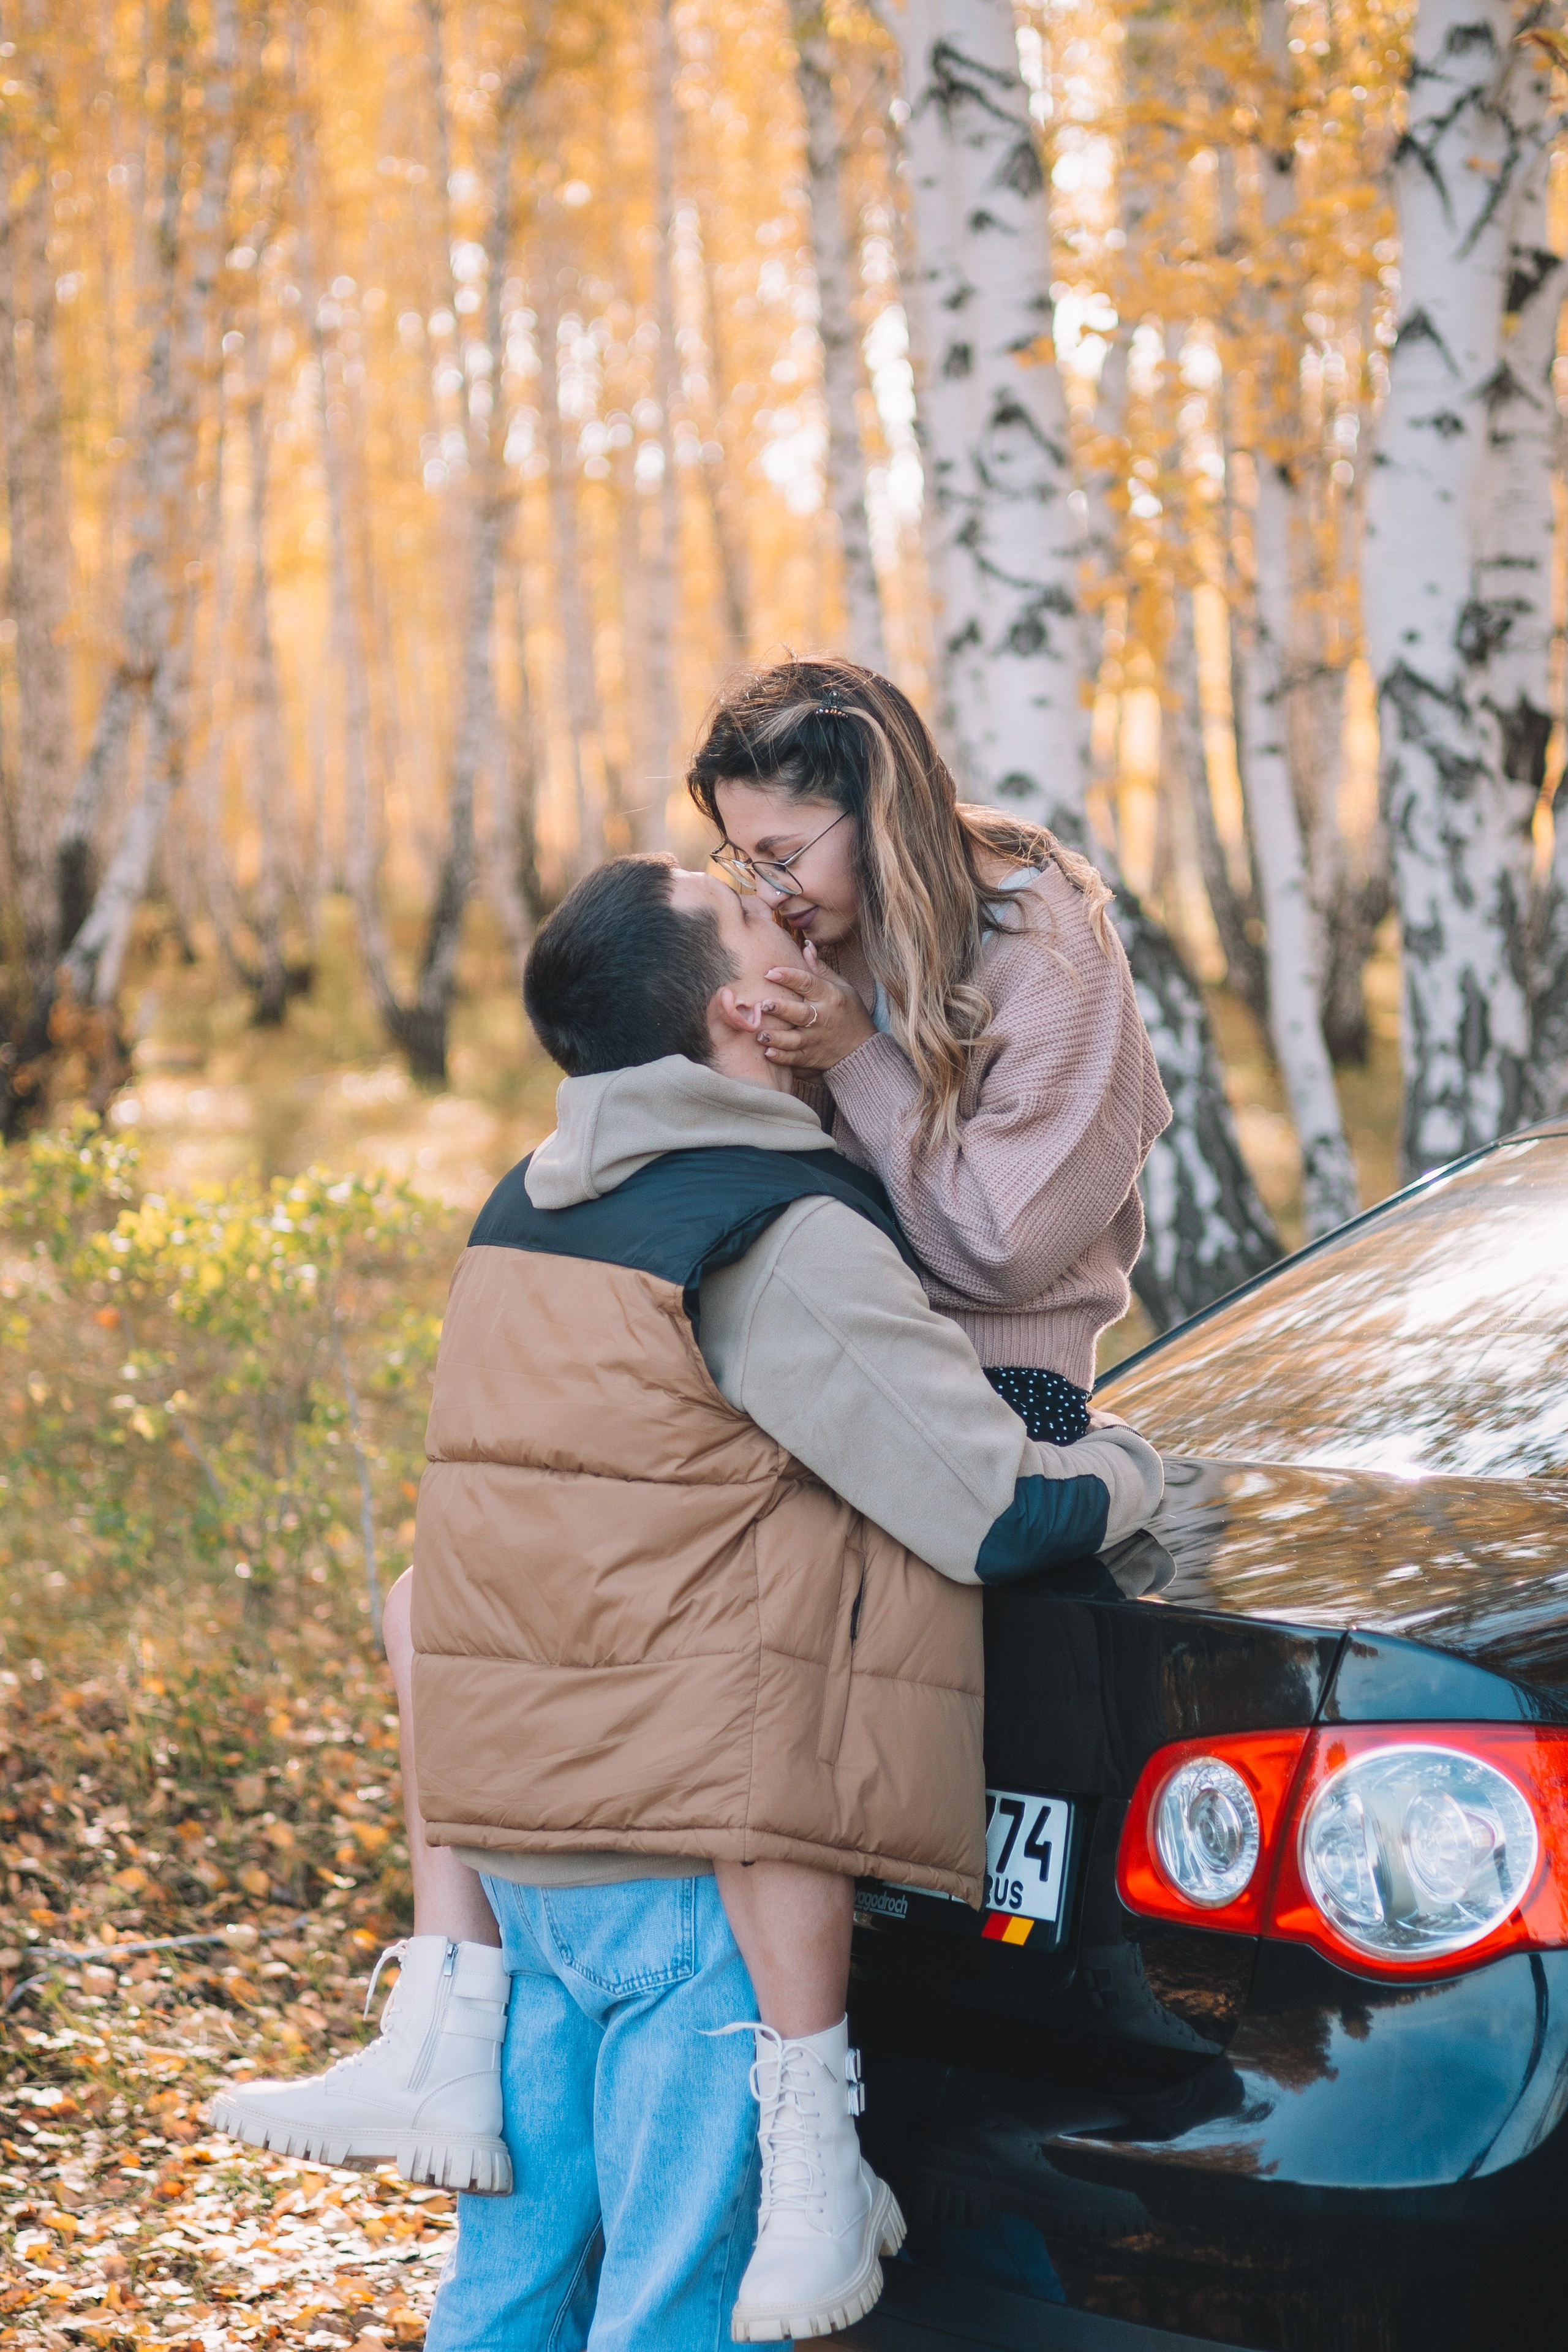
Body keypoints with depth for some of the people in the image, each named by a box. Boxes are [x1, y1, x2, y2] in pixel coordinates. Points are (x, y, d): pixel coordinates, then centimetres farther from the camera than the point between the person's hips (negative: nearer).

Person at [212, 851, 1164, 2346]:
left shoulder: (524, 1208, 11)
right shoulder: (780, 1238, -15)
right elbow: (1010, 1517, -14)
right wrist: (1128, 1467, 8)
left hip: (513, 1830, 8)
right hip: (688, 1854, -8)